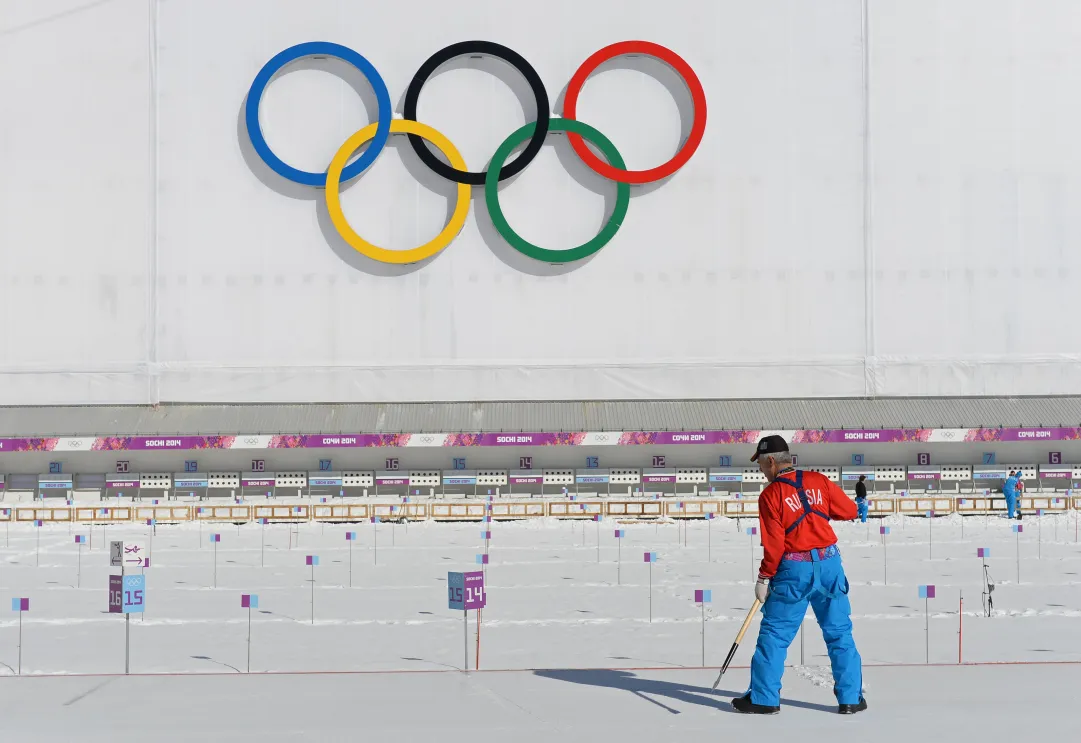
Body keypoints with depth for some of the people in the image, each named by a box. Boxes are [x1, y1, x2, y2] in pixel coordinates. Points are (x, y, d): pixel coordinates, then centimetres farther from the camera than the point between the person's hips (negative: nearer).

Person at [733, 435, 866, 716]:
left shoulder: (770, 495, -8)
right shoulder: (818, 481, 3)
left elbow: (773, 543, -11)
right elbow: (849, 510, 10)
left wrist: (764, 578, -2)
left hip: (794, 570, -4)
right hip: (829, 564, 4)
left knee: (774, 633, 7)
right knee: (840, 632, 11)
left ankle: (763, 698, 9)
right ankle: (851, 698, 13)